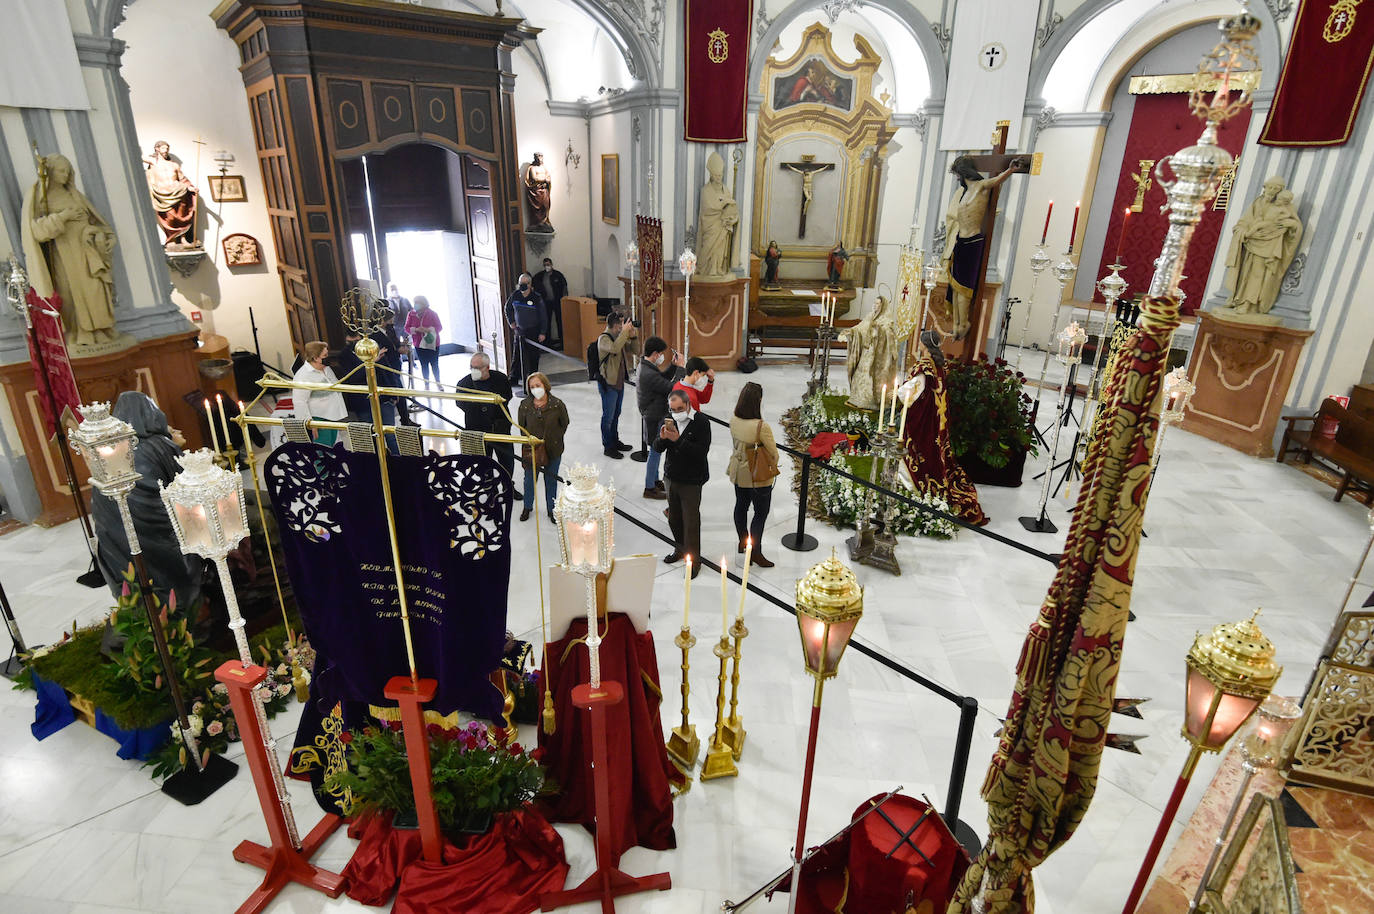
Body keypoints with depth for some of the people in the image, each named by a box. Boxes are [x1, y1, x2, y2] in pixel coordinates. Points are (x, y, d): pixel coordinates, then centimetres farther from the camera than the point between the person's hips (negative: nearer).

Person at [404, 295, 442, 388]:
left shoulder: (432, 313, -5)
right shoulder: (411, 314, 1)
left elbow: (439, 327, -5)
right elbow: (407, 328, 2)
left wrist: (428, 329, -21)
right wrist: (416, 329, -18)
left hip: (432, 344, -2)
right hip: (419, 345, 2)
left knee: (434, 364, 4)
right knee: (424, 365, 6)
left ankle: (438, 384, 19)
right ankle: (426, 385, 16)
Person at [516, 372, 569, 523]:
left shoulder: (557, 404, -15)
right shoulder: (525, 405, -11)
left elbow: (564, 424, 1)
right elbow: (521, 426, 4)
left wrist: (554, 439, -1)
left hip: (553, 451, -1)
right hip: (531, 450, 1)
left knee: (551, 480, 15)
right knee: (529, 479, 17)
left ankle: (551, 509, 35)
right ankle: (527, 507, 41)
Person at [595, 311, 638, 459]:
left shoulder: (618, 336, 6)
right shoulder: (603, 338, -19)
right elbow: (614, 349, -40)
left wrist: (633, 335, -5)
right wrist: (625, 331, -34)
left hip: (619, 381, 8)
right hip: (608, 383, -8)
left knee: (616, 414, 20)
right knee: (608, 416, 2)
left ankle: (615, 441, 34)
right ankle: (608, 447, 13)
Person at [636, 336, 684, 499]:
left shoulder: (645, 366, 3)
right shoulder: (649, 374, -29)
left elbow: (663, 379, 14)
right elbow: (672, 388, -26)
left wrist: (673, 365, 1)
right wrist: (680, 367, -18)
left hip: (656, 416, 10)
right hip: (654, 419, -10)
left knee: (657, 450, 21)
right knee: (655, 451, 3)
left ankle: (655, 480, 36)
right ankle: (649, 488, 15)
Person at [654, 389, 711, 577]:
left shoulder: (701, 422, -15)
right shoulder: (669, 420, 3)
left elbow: (702, 451, -24)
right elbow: (657, 448, 2)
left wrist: (678, 440, -30)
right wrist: (662, 438, -20)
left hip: (691, 480, -6)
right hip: (671, 477, 6)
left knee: (691, 521, -2)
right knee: (674, 518, 18)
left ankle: (694, 562, 10)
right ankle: (680, 549, 39)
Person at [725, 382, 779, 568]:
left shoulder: (733, 421, -11)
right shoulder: (761, 427, -29)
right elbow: (774, 454, -18)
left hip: (738, 472, 6)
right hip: (758, 477, -6)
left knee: (741, 506, 24)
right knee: (761, 513, 11)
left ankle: (743, 541, 43)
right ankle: (756, 552, 18)